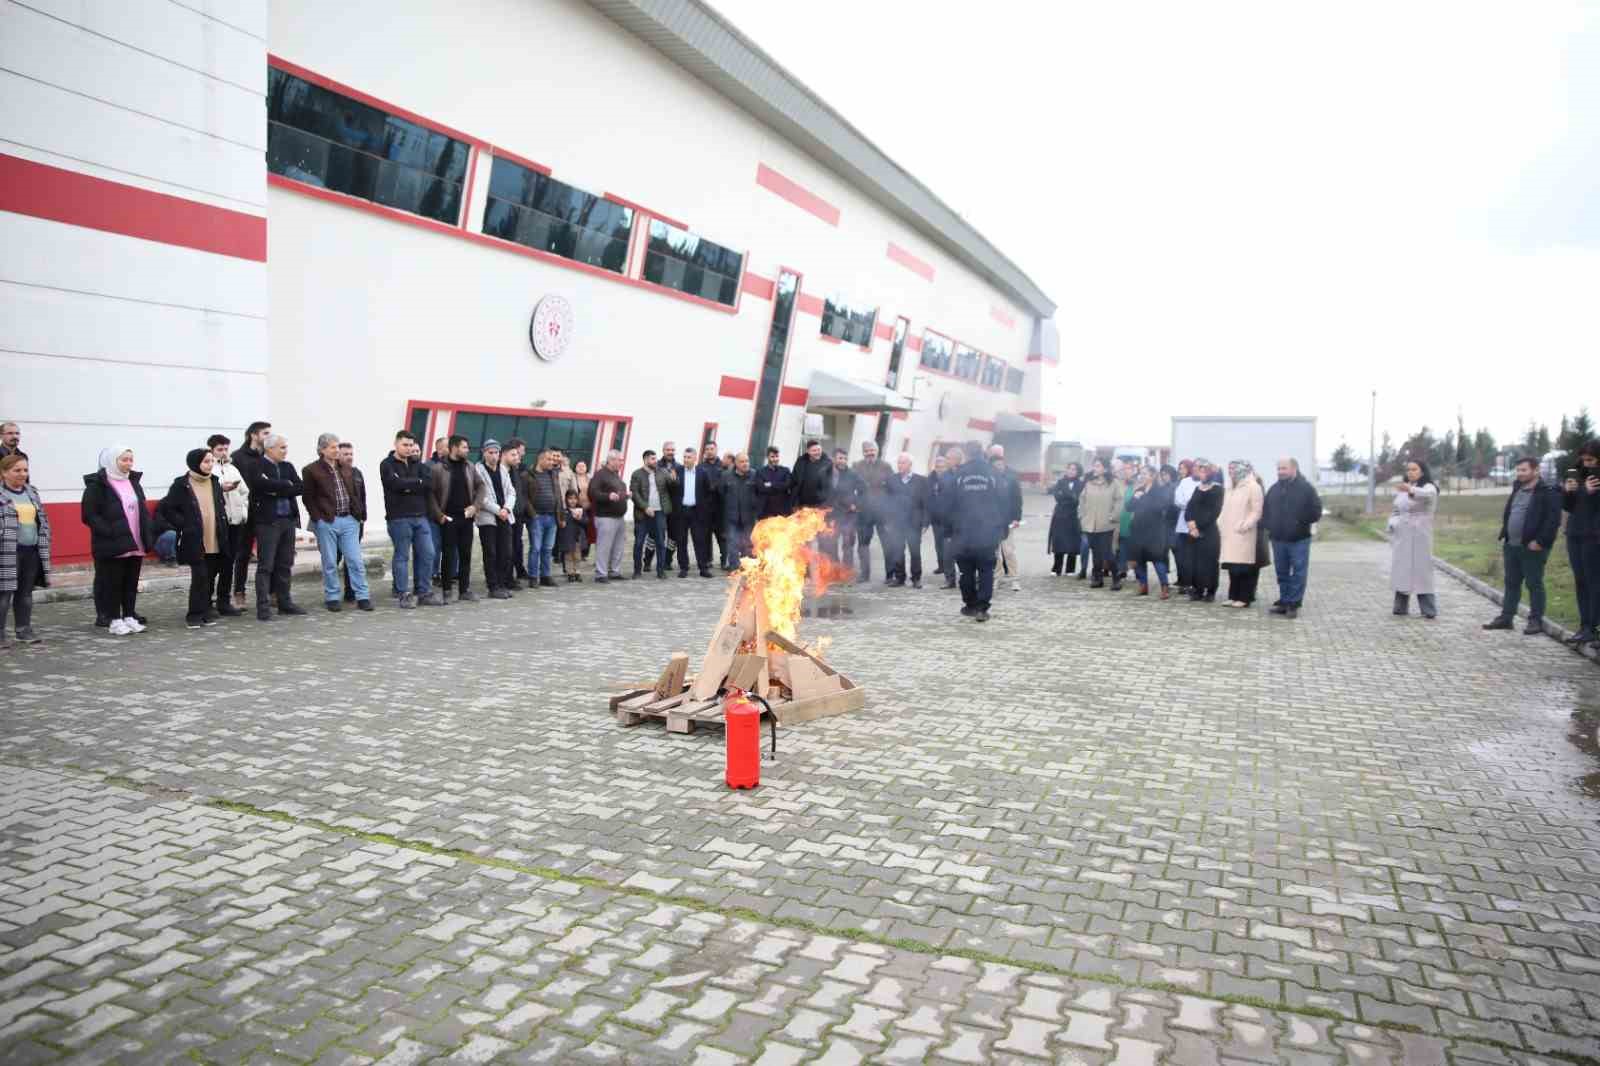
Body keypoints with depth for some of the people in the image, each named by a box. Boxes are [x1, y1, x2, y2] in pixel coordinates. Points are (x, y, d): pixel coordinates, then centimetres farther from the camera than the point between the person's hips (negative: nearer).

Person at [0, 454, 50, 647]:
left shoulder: (32, 492, 15)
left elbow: (43, 520, 19)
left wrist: (44, 544, 13)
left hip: (32, 551, 6)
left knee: (26, 593, 12)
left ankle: (24, 629, 20)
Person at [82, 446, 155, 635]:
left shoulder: (134, 482, 14)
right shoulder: (97, 484, -7)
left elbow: (143, 511, 18)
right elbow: (90, 515, -12)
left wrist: (148, 534, 6)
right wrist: (109, 532, -20)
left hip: (135, 545, 6)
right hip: (112, 546, -6)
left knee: (131, 583, 12)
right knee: (112, 584, 3)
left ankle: (129, 617, 21)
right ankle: (114, 620, 10)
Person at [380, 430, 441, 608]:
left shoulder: (416, 463, 15)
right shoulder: (387, 465, -1)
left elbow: (429, 482, -1)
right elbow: (396, 483, -19)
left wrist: (409, 486, -13)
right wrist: (417, 482, -5)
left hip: (421, 516, 5)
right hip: (399, 518, -5)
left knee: (427, 554, 4)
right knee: (402, 556, 0)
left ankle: (424, 592, 14)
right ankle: (403, 595, 7)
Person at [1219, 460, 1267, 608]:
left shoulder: (1253, 487, -6)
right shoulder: (1230, 487, 19)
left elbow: (1256, 511, -11)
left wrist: (1245, 525, -19)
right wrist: (1220, 523, 12)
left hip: (1244, 534, -7)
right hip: (1230, 534, 7)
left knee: (1244, 566, -5)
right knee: (1233, 566, 8)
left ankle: (1244, 598, -1)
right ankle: (1233, 596, 13)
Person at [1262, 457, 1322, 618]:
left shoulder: (1306, 488, -5)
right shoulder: (1274, 489, 11)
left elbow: (1316, 511, -7)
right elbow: (1265, 510, 18)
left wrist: (1302, 523, -11)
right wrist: (1269, 527, 7)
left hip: (1299, 539, -5)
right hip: (1278, 539, 5)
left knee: (1298, 573, -2)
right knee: (1282, 573, 11)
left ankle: (1294, 603, 2)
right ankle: (1284, 601, 19)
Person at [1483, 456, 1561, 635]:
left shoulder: (1548, 492, -10)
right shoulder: (1517, 490, 15)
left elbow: (1553, 520, -17)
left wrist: (1540, 541, -19)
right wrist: (1503, 536, 14)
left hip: (1532, 548, -8)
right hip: (1511, 546, 8)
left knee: (1534, 584, 0)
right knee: (1511, 583, 12)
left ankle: (1536, 620, 7)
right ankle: (1506, 617, 18)